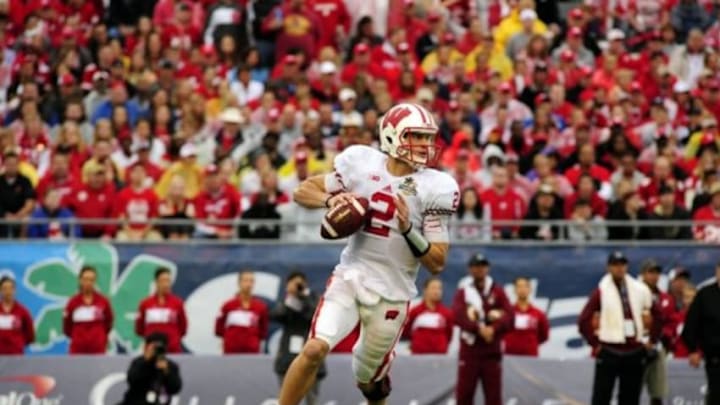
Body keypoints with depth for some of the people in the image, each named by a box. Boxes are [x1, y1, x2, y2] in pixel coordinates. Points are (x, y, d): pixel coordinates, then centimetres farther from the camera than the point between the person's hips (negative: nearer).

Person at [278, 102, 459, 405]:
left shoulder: (434, 189, -8)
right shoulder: (363, 165, -3)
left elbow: (437, 263, -7)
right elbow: (303, 191, 6)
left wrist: (408, 229, -23)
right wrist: (330, 200, -15)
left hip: (391, 293, 0)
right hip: (349, 278, 0)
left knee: (369, 381, 11)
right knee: (314, 349, -19)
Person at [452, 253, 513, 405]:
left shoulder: (498, 292, 9)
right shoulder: (463, 293, 8)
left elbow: (509, 316, -4)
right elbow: (459, 316, -10)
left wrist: (493, 329, -22)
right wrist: (479, 328, -23)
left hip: (492, 352, 0)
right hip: (469, 351, 0)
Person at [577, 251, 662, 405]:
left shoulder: (640, 290, 5)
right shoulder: (602, 291, -5)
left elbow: (656, 316, 17)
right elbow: (583, 320, -6)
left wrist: (652, 341, 12)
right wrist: (595, 344, -5)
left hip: (635, 353, 4)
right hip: (609, 353, -4)